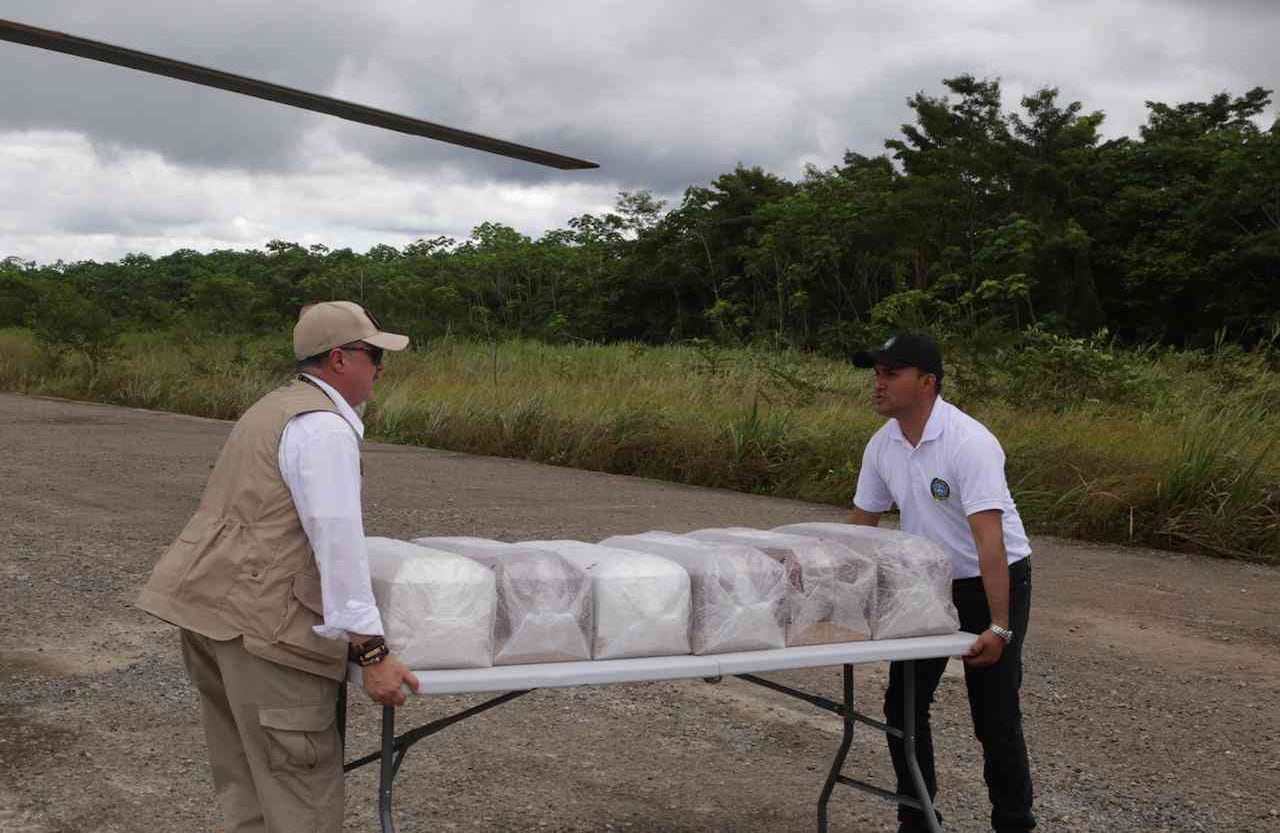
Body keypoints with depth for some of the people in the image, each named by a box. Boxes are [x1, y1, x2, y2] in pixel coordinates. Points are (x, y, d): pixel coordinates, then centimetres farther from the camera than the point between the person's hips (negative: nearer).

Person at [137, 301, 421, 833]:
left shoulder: (276, 407, 20)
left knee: (245, 780, 16)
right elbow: (337, 543, -19)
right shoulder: (324, 428, -11)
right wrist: (371, 652, -19)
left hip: (204, 602, 10)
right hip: (262, 620, -10)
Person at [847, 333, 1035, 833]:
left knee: (994, 715, -3)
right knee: (903, 703, 7)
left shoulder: (969, 443, -26)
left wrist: (999, 626, -35)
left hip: (992, 581, -6)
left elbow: (989, 537, -31)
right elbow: (861, 524, 7)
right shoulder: (882, 446, -5)